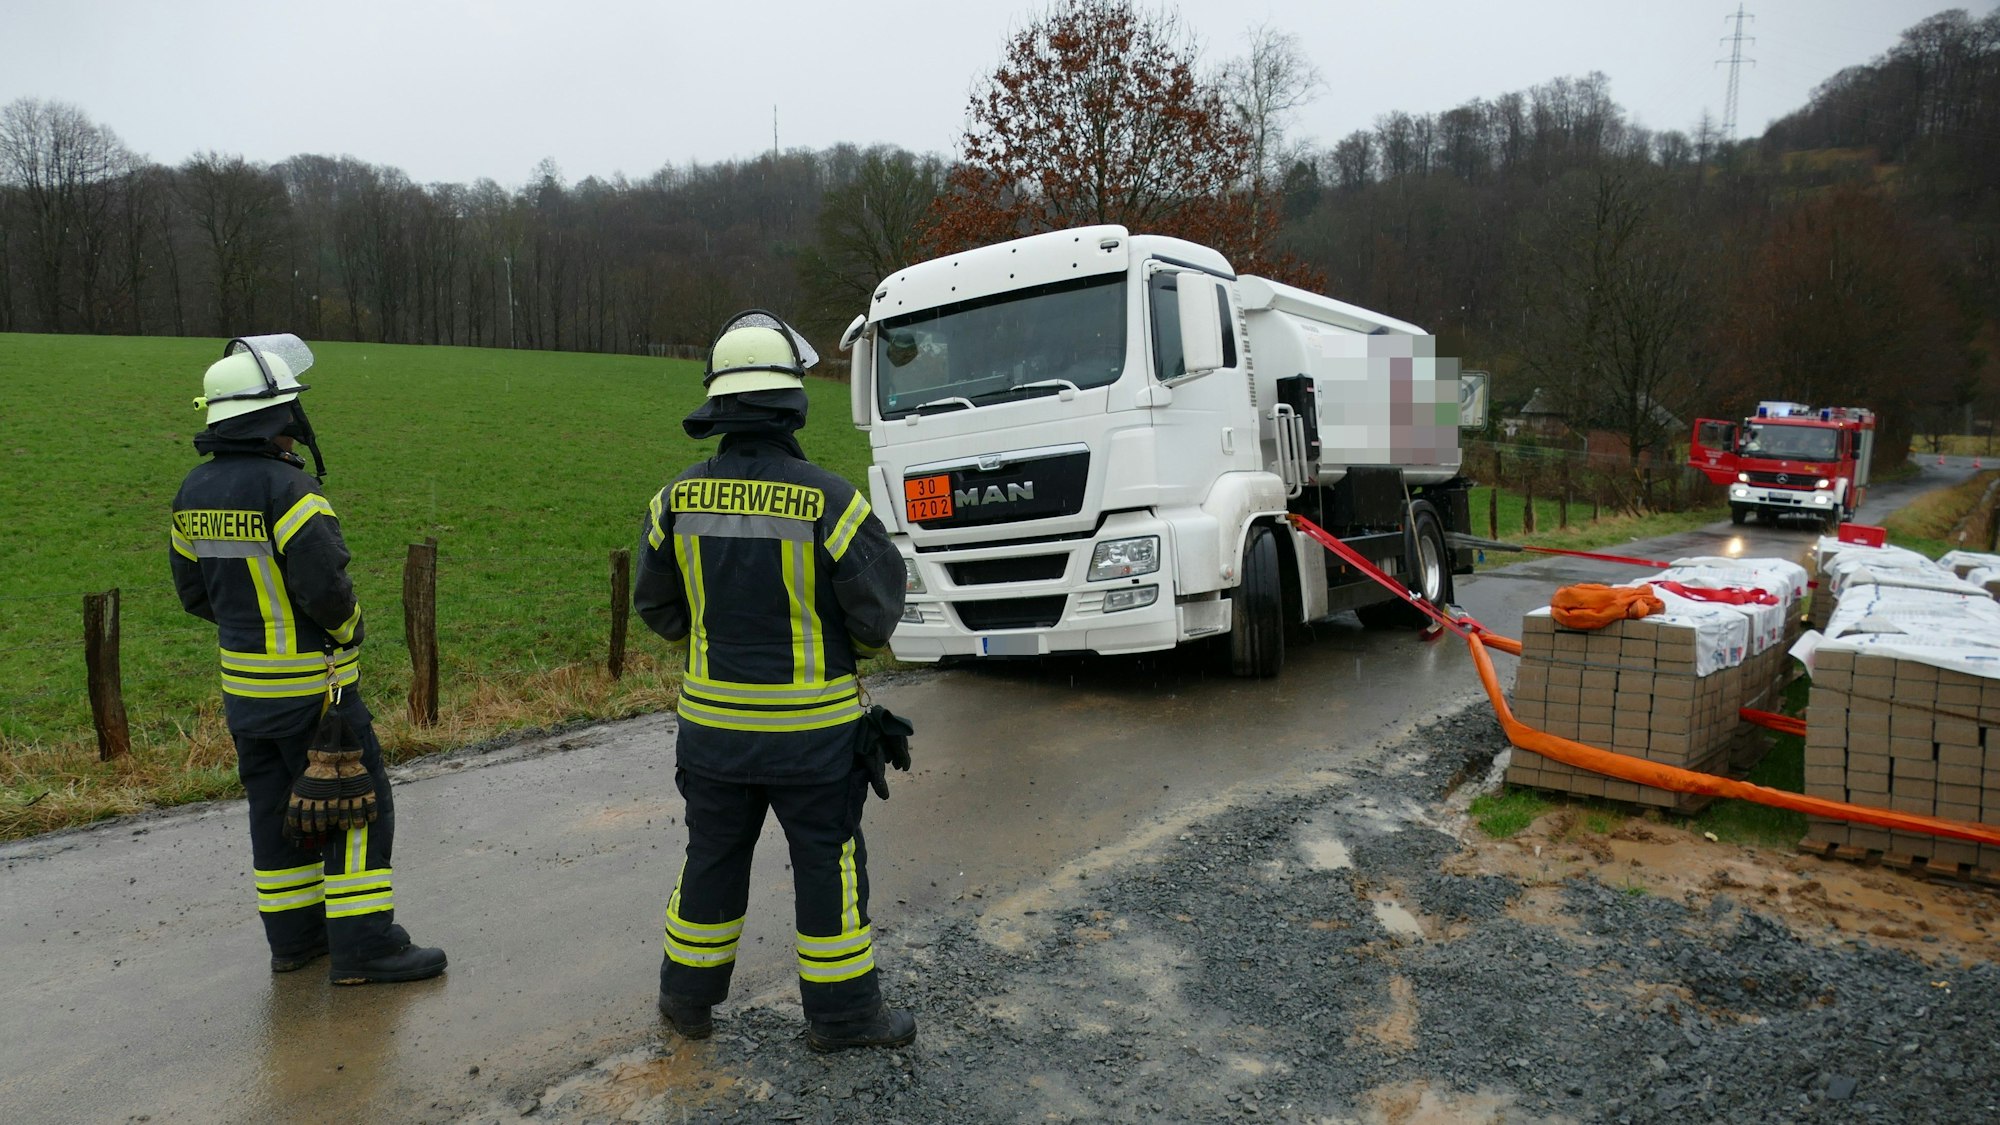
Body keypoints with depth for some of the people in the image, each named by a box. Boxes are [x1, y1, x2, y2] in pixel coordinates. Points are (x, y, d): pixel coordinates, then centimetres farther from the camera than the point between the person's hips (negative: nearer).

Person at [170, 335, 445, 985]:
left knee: (275, 804, 18)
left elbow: (195, 590, 13)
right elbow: (326, 583, -26)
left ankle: (294, 934, 29)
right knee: (358, 806, 1)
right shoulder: (286, 487, -21)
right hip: (310, 683, -8)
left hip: (243, 681, 8)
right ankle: (362, 945, 5)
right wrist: (346, 628, -7)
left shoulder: (196, 490, 6)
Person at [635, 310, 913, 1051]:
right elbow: (880, 608, -11)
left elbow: (657, 607, 5)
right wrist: (855, 644, 11)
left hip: (713, 720, 4)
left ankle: (688, 997, 35)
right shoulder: (829, 500, -18)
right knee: (828, 864, 11)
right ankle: (842, 1011, 23)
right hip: (812, 725, -4)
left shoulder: (680, 498, -5)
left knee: (713, 857, 20)